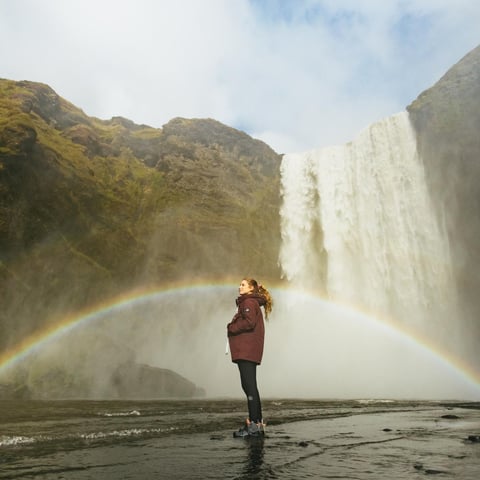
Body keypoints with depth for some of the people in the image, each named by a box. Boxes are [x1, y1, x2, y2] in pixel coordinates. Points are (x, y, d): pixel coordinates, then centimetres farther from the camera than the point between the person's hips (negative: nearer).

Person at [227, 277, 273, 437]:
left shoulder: (249, 302, -7)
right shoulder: (253, 302, 23)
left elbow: (249, 322, -20)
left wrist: (231, 328, -8)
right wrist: (233, 328, 4)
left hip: (246, 351, -10)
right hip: (247, 351, 10)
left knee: (249, 386, -8)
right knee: (249, 386, 13)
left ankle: (254, 424, -5)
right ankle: (257, 423, 19)